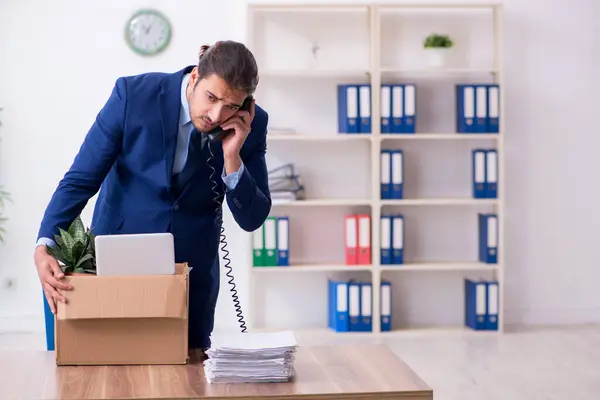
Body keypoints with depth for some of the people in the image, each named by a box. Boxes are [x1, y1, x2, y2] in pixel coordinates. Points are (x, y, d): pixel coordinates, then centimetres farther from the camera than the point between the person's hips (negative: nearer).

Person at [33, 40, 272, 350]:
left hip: (191, 269, 2)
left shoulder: (252, 125, -12)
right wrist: (44, 248, -27)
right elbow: (80, 180, -14)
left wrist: (232, 158, -25)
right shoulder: (133, 94, -18)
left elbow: (251, 219, -9)